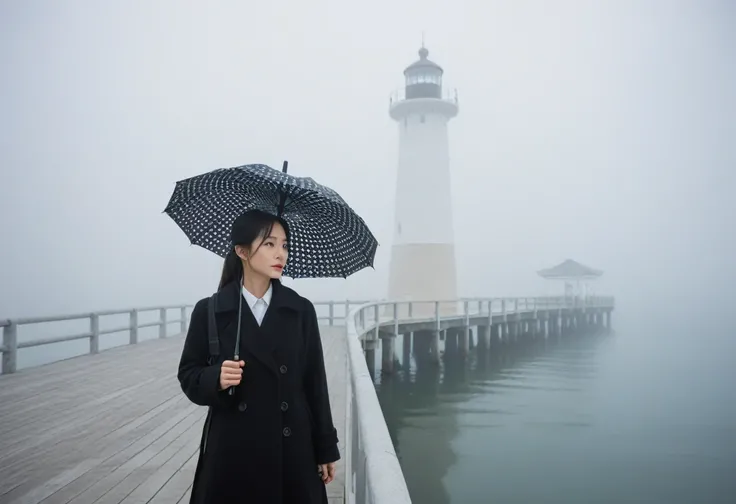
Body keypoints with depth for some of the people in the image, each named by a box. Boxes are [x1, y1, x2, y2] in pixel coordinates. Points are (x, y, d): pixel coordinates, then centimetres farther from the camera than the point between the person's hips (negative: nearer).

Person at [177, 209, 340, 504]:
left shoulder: (301, 310, -1)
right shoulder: (209, 311, -4)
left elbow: (315, 383, 2)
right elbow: (189, 377, 2)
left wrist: (326, 449, 3)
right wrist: (216, 378, -19)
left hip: (293, 450, 1)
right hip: (232, 452, -1)